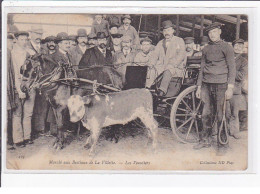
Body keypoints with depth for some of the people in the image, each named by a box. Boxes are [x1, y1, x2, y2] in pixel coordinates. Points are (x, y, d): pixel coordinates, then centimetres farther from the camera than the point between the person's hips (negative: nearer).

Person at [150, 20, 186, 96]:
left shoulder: (179, 41, 11)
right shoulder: (160, 43, 26)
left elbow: (181, 56, -2)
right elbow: (155, 55, 15)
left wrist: (171, 65, -16)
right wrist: (151, 64, -7)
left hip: (176, 68, -5)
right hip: (161, 68, 5)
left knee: (167, 72, -39)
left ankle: (162, 90, -56)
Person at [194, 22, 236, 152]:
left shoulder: (226, 47, 2)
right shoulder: (206, 49, 16)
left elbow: (232, 68, -2)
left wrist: (230, 88, -9)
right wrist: (199, 87, 14)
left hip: (221, 84, -4)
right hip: (206, 84, 4)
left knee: (221, 115, -4)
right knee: (206, 113, 4)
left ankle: (221, 143, 5)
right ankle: (205, 140, 15)